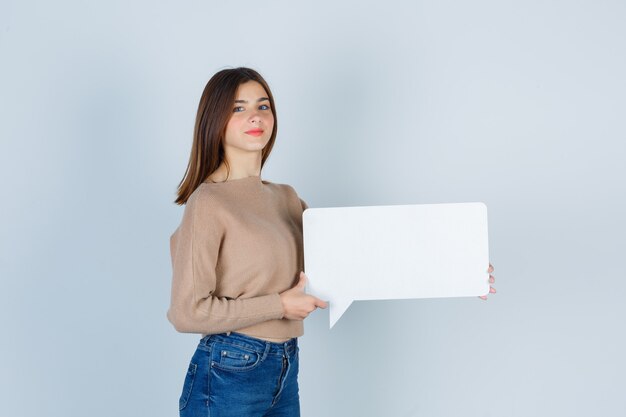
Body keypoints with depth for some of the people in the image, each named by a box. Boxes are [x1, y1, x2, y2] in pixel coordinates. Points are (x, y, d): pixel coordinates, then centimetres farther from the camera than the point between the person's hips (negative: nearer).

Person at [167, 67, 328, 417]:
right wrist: (280, 305, -14)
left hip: (286, 371, 6)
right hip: (229, 374, -6)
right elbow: (188, 312, -16)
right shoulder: (208, 203, -13)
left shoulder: (286, 198, 7)